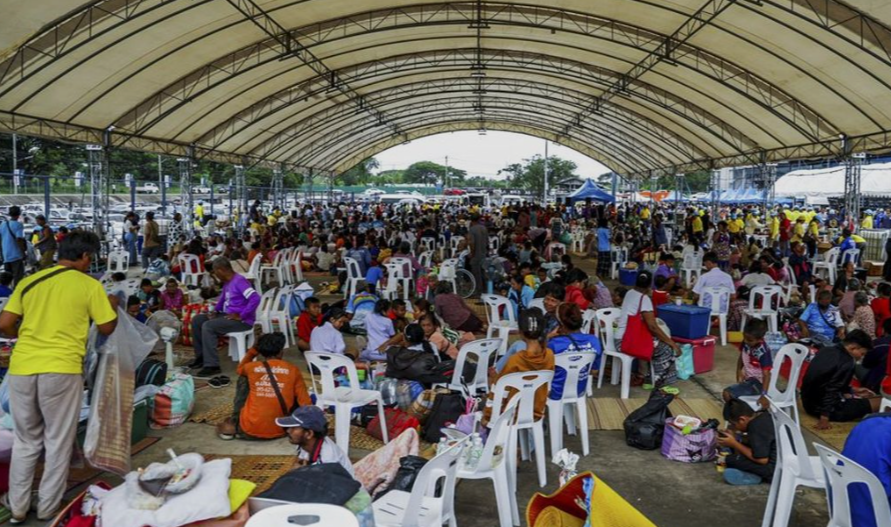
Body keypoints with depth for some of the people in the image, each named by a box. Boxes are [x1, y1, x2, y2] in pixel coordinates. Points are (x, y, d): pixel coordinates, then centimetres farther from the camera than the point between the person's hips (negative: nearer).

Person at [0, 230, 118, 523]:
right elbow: (107, 328, 5)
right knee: (58, 442, 12)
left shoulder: (29, 281, 11)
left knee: (25, 441, 20)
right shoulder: (89, 285, 0)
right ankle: (48, 508, 21)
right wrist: (112, 305, 23)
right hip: (61, 369, -4)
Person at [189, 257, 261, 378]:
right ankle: (201, 357, 12)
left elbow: (255, 298, -30)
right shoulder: (227, 282, 11)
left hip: (242, 320, -10)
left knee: (208, 326, -25)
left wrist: (241, 316, -26)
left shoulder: (239, 281, -18)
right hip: (228, 315, 10)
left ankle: (212, 365, -23)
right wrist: (215, 311, 11)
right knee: (197, 320, 7)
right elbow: (223, 298, 30)